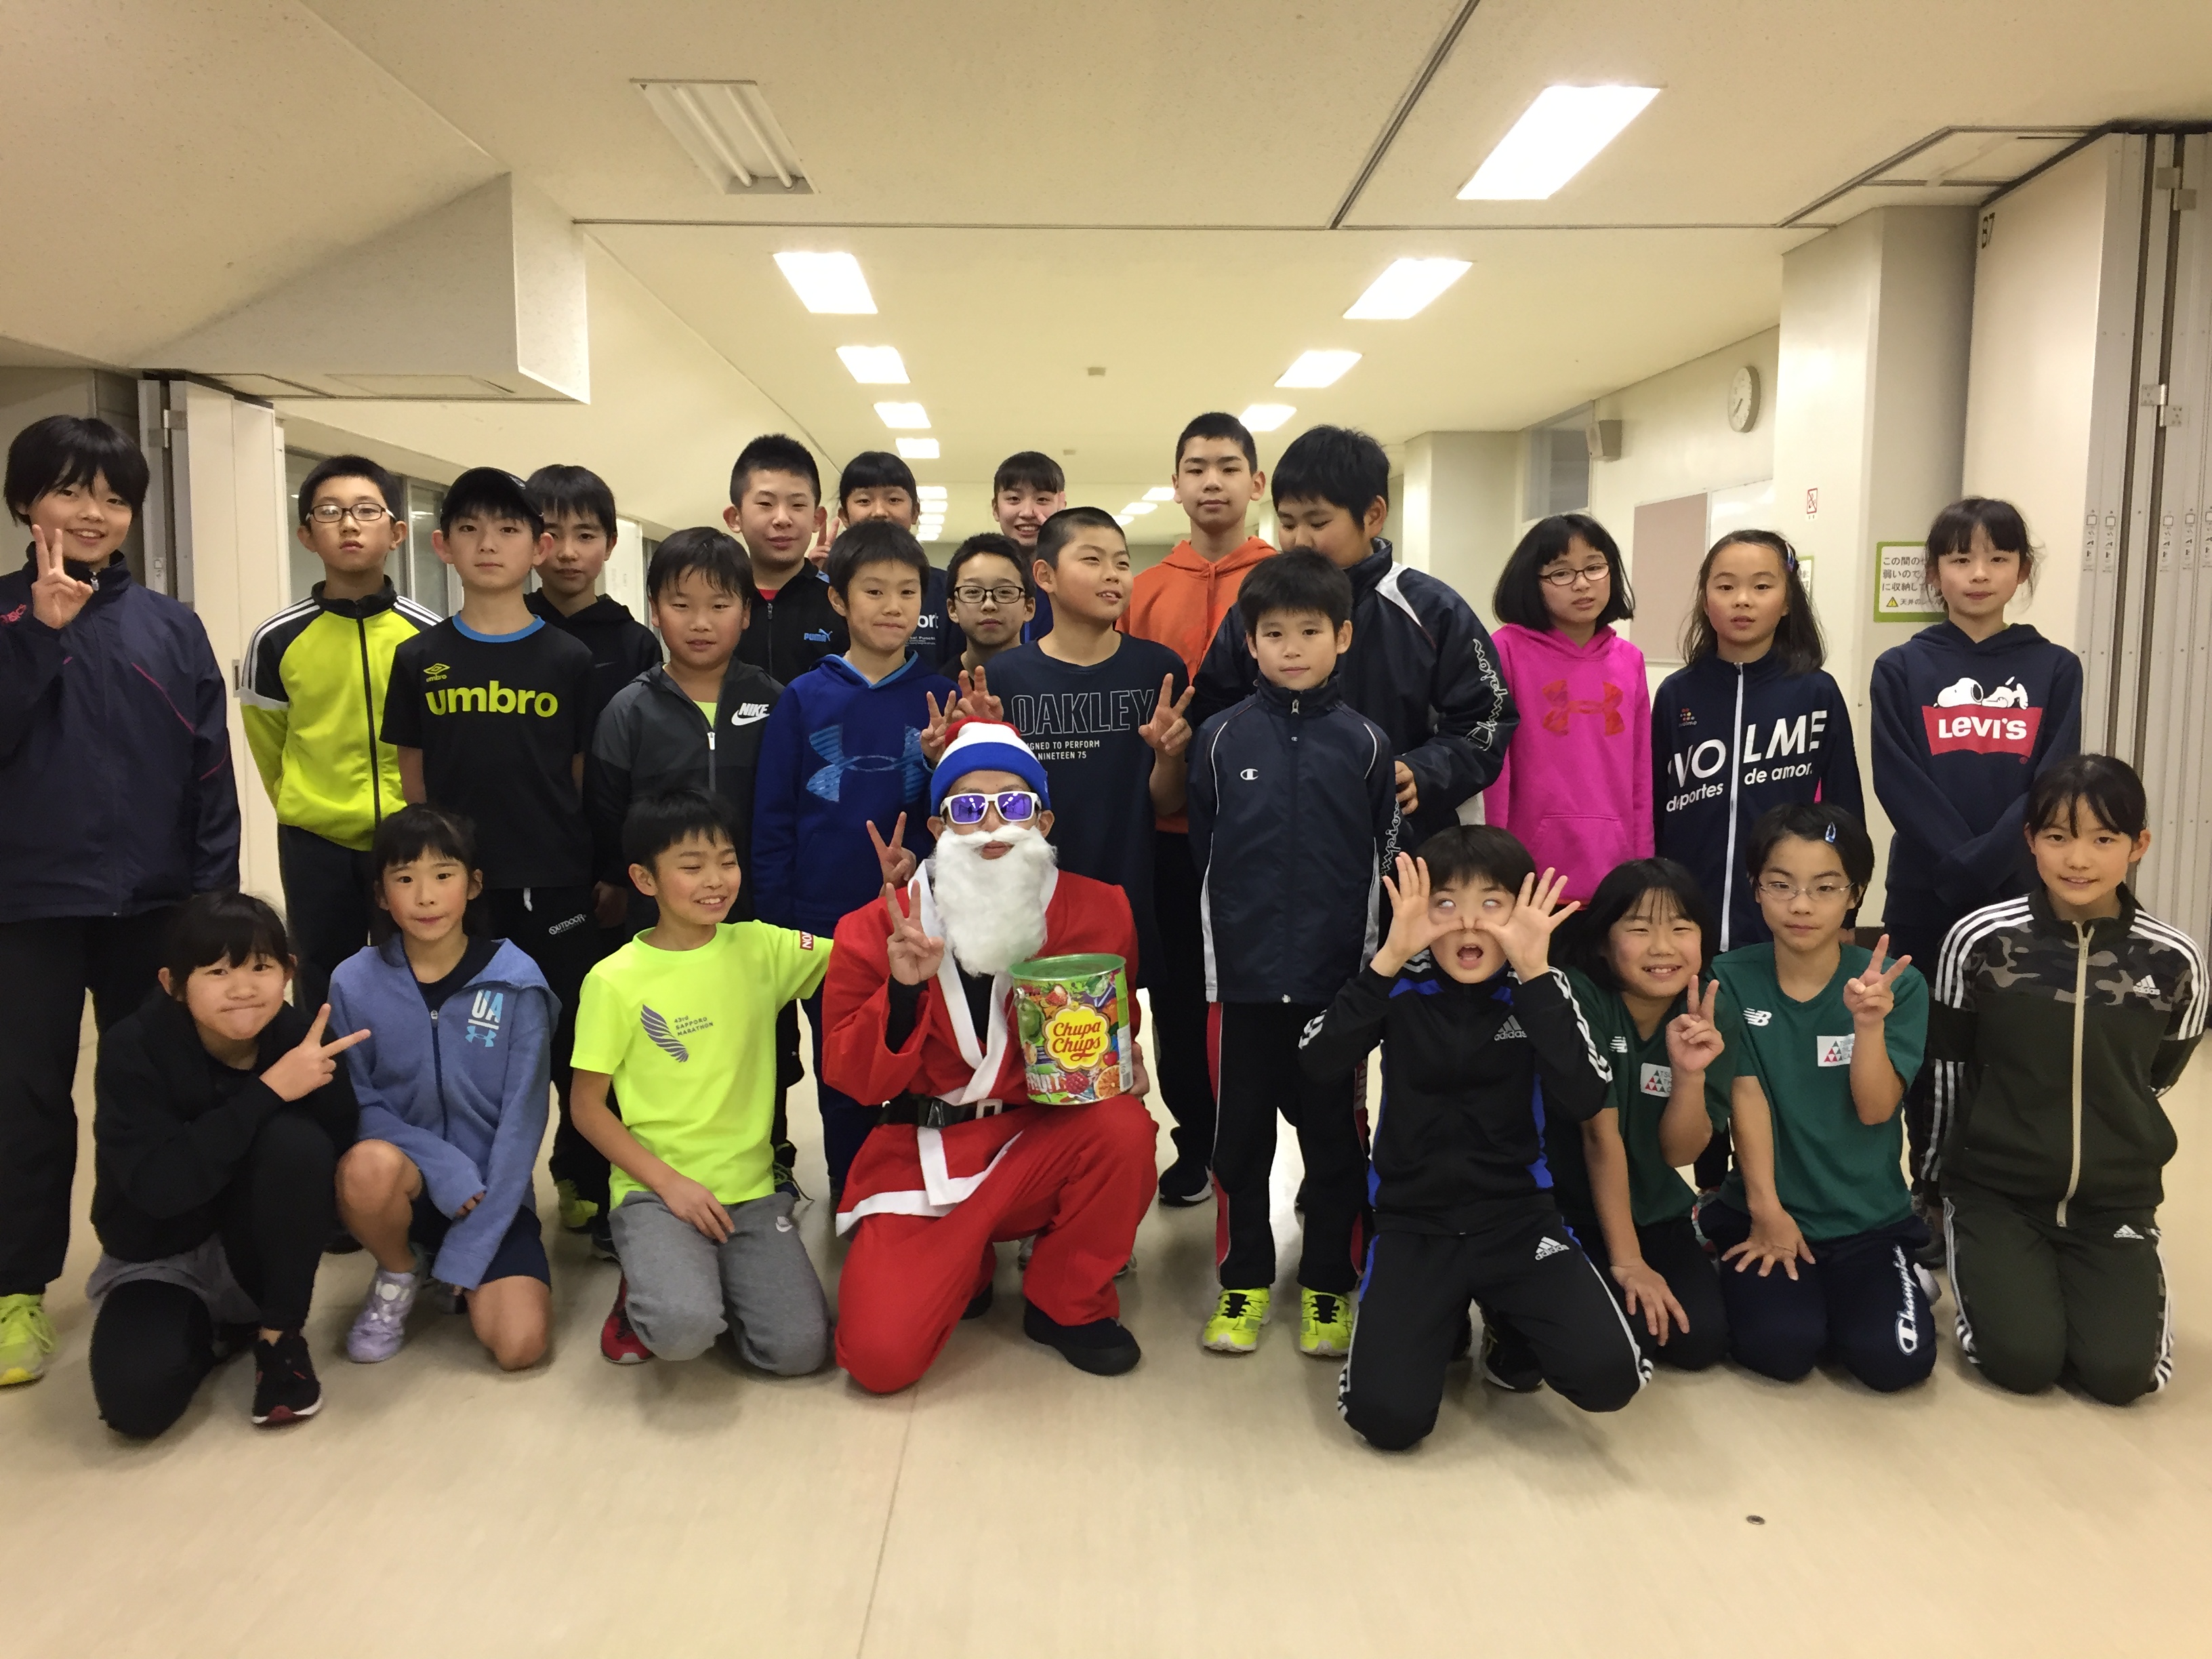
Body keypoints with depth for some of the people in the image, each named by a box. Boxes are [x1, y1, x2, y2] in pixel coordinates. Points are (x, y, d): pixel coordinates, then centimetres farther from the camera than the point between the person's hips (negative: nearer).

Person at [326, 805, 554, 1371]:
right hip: (406, 1180, 1)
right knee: (370, 1165, -35)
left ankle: (456, 1270, 14)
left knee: (519, 1344, -20)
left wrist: (469, 1252, -14)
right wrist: (445, 1166, -19)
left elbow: (523, 1120, -10)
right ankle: (398, 1275, -1)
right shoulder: (354, 983, -8)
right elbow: (357, 1105, -3)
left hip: (491, 1190, -1)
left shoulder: (516, 983, -12)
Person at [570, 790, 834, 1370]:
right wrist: (669, 1182, -12)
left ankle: (705, 1278, 16)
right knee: (683, 1329, -30)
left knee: (800, 1347, -14)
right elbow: (588, 1107, -2)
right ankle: (648, 1294, 7)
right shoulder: (615, 980, -7)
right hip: (656, 1189, -3)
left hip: (750, 1188, 3)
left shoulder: (760, 948, 2)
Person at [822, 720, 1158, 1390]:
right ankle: (964, 1268, 18)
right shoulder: (878, 929, -8)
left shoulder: (1097, 910, -3)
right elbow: (851, 1079, -8)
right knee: (879, 1357, -18)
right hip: (925, 1155, -1)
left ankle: (1068, 1305, -3)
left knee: (1124, 1128, -32)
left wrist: (1123, 1065, -8)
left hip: (1043, 1142, 2)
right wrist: (903, 992, -25)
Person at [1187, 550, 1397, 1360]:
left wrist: (1372, 959, 2)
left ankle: (1328, 1284, 24)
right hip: (1242, 974, 1)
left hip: (1337, 975, 0)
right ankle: (1244, 1279, 24)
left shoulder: (1365, 743, 0)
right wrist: (1220, 945, 6)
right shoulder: (1222, 738, 1)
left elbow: (1384, 860, 4)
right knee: (1241, 1133, 9)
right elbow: (1202, 853, 6)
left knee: (1332, 1132, 10)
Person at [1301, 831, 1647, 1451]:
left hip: (1519, 1215, 1)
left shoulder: (1539, 989, -5)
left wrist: (1535, 973, -27)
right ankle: (1444, 1320, 16)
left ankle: (1508, 1325, 13)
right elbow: (1318, 1063, -22)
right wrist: (1390, 956, -30)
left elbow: (1585, 1101, -21)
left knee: (1608, 1375, -22)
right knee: (1388, 1416, -19)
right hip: (1412, 1220, 0)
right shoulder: (1400, 984, -6)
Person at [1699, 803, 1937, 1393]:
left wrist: (1869, 1022, -28)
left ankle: (1905, 1275, 14)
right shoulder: (1732, 979, -5)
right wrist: (1767, 1209, -12)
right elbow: (1747, 1094, -8)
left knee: (1892, 1357, -19)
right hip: (1763, 1211, -1)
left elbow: (1875, 1109, -11)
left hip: (1870, 1218, 1)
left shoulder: (1898, 984, -5)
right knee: (1780, 1346, -24)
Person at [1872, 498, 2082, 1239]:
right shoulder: (1902, 670, 2)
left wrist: (1985, 866, -18)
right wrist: (1961, 871, -18)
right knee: (1929, 1060, 8)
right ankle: (1933, 1204, 22)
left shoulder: (2055, 669, 5)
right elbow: (1901, 787, -7)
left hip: (2026, 902, 0)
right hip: (1924, 903, 0)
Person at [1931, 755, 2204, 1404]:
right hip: (1996, 1192, -1)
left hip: (2115, 1200, 2)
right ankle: (1989, 1272, 16)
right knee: (2023, 1362, -17)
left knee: (2120, 1372, -13)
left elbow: (2157, 1080, 9)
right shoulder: (1980, 940, -12)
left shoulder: (2173, 961, -8)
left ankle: (2129, 1282, 20)